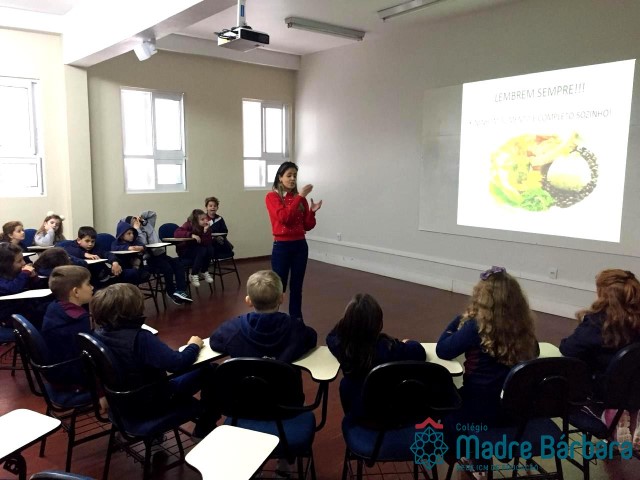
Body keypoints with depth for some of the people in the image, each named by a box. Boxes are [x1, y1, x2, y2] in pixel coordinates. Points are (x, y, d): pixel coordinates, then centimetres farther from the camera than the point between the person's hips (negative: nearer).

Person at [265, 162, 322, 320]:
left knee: (296, 287, 10)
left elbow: (308, 226, 8)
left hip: (300, 246, 4)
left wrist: (312, 211, -11)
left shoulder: (300, 198, 9)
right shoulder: (272, 197, -4)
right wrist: (300, 197, -21)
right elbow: (284, 217, -21)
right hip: (281, 246, -4)